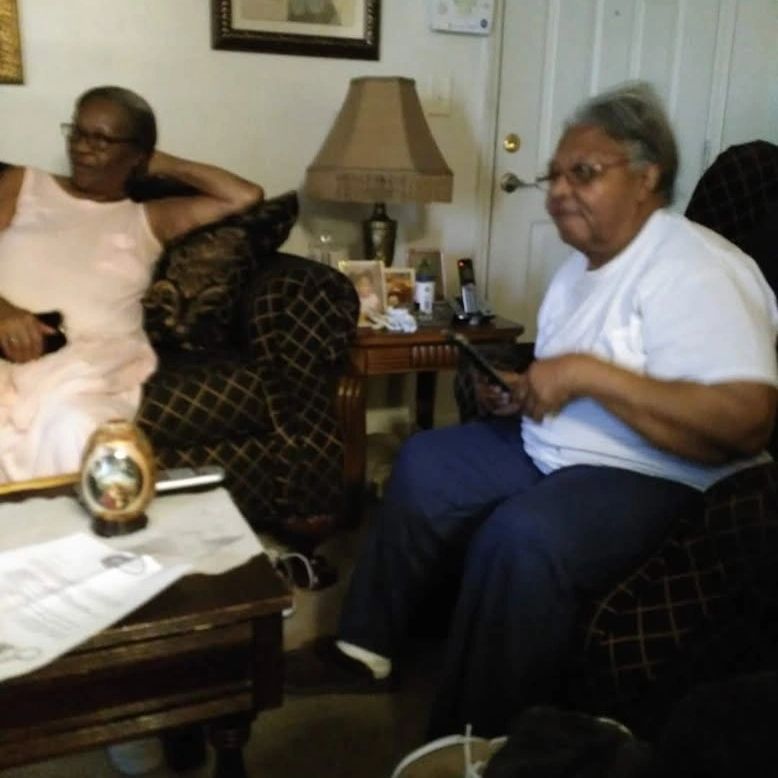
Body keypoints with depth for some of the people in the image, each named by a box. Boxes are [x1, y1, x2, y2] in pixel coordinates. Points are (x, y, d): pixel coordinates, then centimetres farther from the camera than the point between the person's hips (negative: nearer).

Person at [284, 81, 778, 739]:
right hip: (553, 450, 10)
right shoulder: (586, 262, 11)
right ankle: (367, 649, 15)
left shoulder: (693, 270, -20)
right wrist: (517, 395, 1)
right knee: (426, 465, 5)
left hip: (663, 481, -10)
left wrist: (587, 374, -30)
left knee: (522, 534, -34)